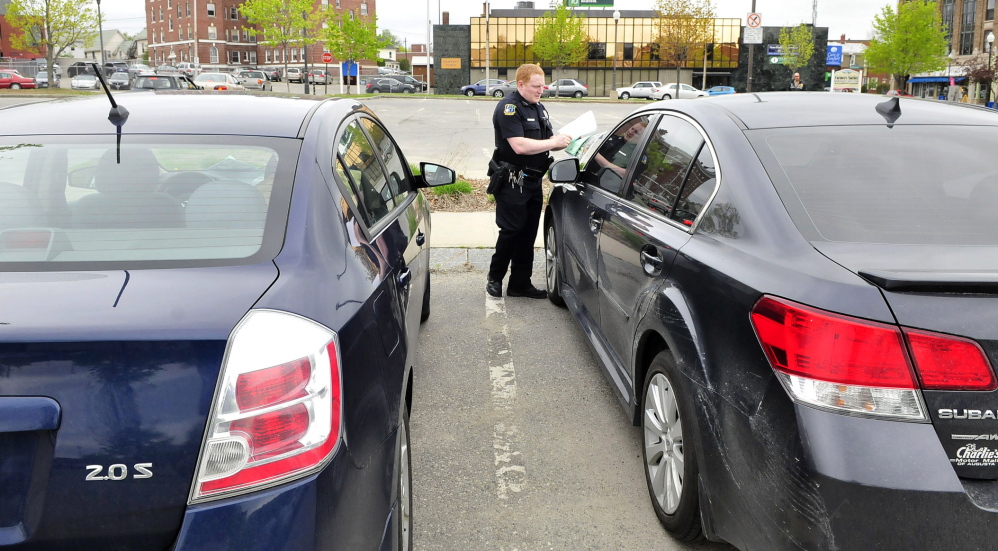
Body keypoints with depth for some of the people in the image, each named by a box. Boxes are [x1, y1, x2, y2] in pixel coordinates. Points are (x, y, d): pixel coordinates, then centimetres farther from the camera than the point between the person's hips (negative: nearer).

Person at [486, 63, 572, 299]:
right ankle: (495, 279, 11)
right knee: (512, 230, -5)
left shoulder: (539, 108, 16)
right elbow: (519, 146, -24)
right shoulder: (509, 108, -13)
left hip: (533, 181, 9)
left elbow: (548, 141, 20)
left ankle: (520, 284, 17)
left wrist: (565, 141, -1)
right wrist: (554, 142, -20)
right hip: (512, 182, -8)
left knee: (528, 233, 9)